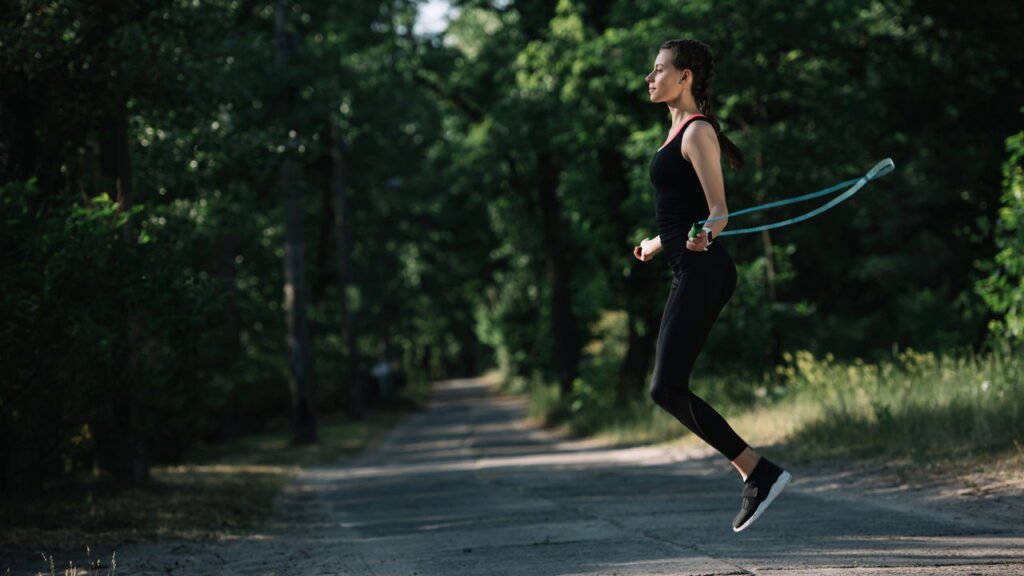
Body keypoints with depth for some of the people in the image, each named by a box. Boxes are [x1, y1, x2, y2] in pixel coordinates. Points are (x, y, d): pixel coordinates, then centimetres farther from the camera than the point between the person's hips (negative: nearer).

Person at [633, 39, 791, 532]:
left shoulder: (697, 132, -9)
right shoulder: (681, 129, 18)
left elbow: (719, 210, -16)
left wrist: (702, 238, -38)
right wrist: (657, 244, 42)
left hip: (701, 273, -10)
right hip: (690, 274, 10)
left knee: (667, 389, -15)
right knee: (668, 389, 4)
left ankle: (758, 470, -11)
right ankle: (754, 473, 4)